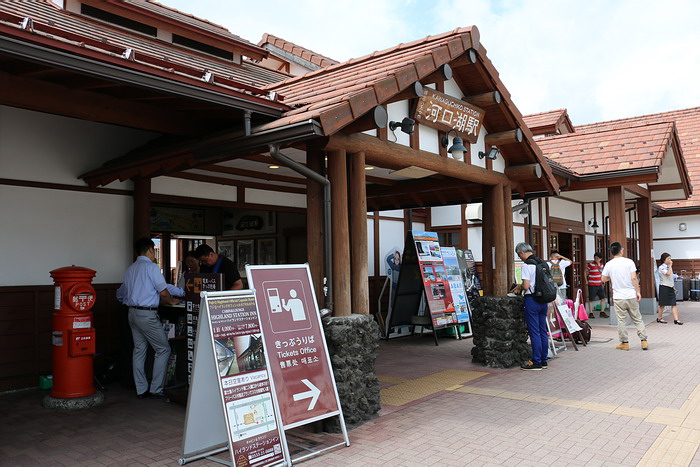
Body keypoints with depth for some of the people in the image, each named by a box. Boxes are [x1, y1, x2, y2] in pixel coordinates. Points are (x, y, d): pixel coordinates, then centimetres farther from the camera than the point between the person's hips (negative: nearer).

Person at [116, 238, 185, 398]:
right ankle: (156, 389, 0)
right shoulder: (151, 267, -10)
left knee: (139, 350, 12)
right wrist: (171, 301, 9)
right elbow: (163, 291, -12)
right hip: (147, 314, -9)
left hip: (133, 313, 9)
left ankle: (141, 390, 16)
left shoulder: (130, 269, 15)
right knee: (163, 350, -1)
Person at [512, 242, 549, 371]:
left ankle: (536, 362, 3)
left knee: (534, 332, -2)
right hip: (544, 299, 8)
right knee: (543, 331, 13)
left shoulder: (526, 265, -13)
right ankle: (543, 360, 21)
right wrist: (521, 287, 19)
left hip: (532, 300, -8)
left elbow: (526, 286, -19)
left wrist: (519, 288, 3)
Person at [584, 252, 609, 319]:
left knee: (603, 298, 5)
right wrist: (586, 281, -3)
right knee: (591, 299, 0)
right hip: (592, 285, -6)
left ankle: (602, 312, 16)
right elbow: (585, 272, 0)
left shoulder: (601, 265, 8)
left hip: (599, 284, 6)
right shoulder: (591, 265, -10)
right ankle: (590, 313, 8)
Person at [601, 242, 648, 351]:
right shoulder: (629, 262, -4)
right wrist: (638, 292, -3)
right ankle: (644, 341, 9)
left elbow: (603, 279, 5)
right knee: (637, 319, 10)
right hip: (631, 296, 0)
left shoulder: (609, 265, -1)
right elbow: (634, 278, -9)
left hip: (618, 297, 0)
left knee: (621, 320, 6)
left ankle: (624, 343, 10)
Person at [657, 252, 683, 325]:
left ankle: (676, 319, -3)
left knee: (674, 304, -1)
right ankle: (659, 318, 15)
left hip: (670, 287, 7)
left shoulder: (668, 267, 14)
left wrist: (673, 286, 18)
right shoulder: (661, 267, -11)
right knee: (663, 304, 2)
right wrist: (670, 266, -16)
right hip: (664, 287, -7)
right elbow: (668, 273, -27)